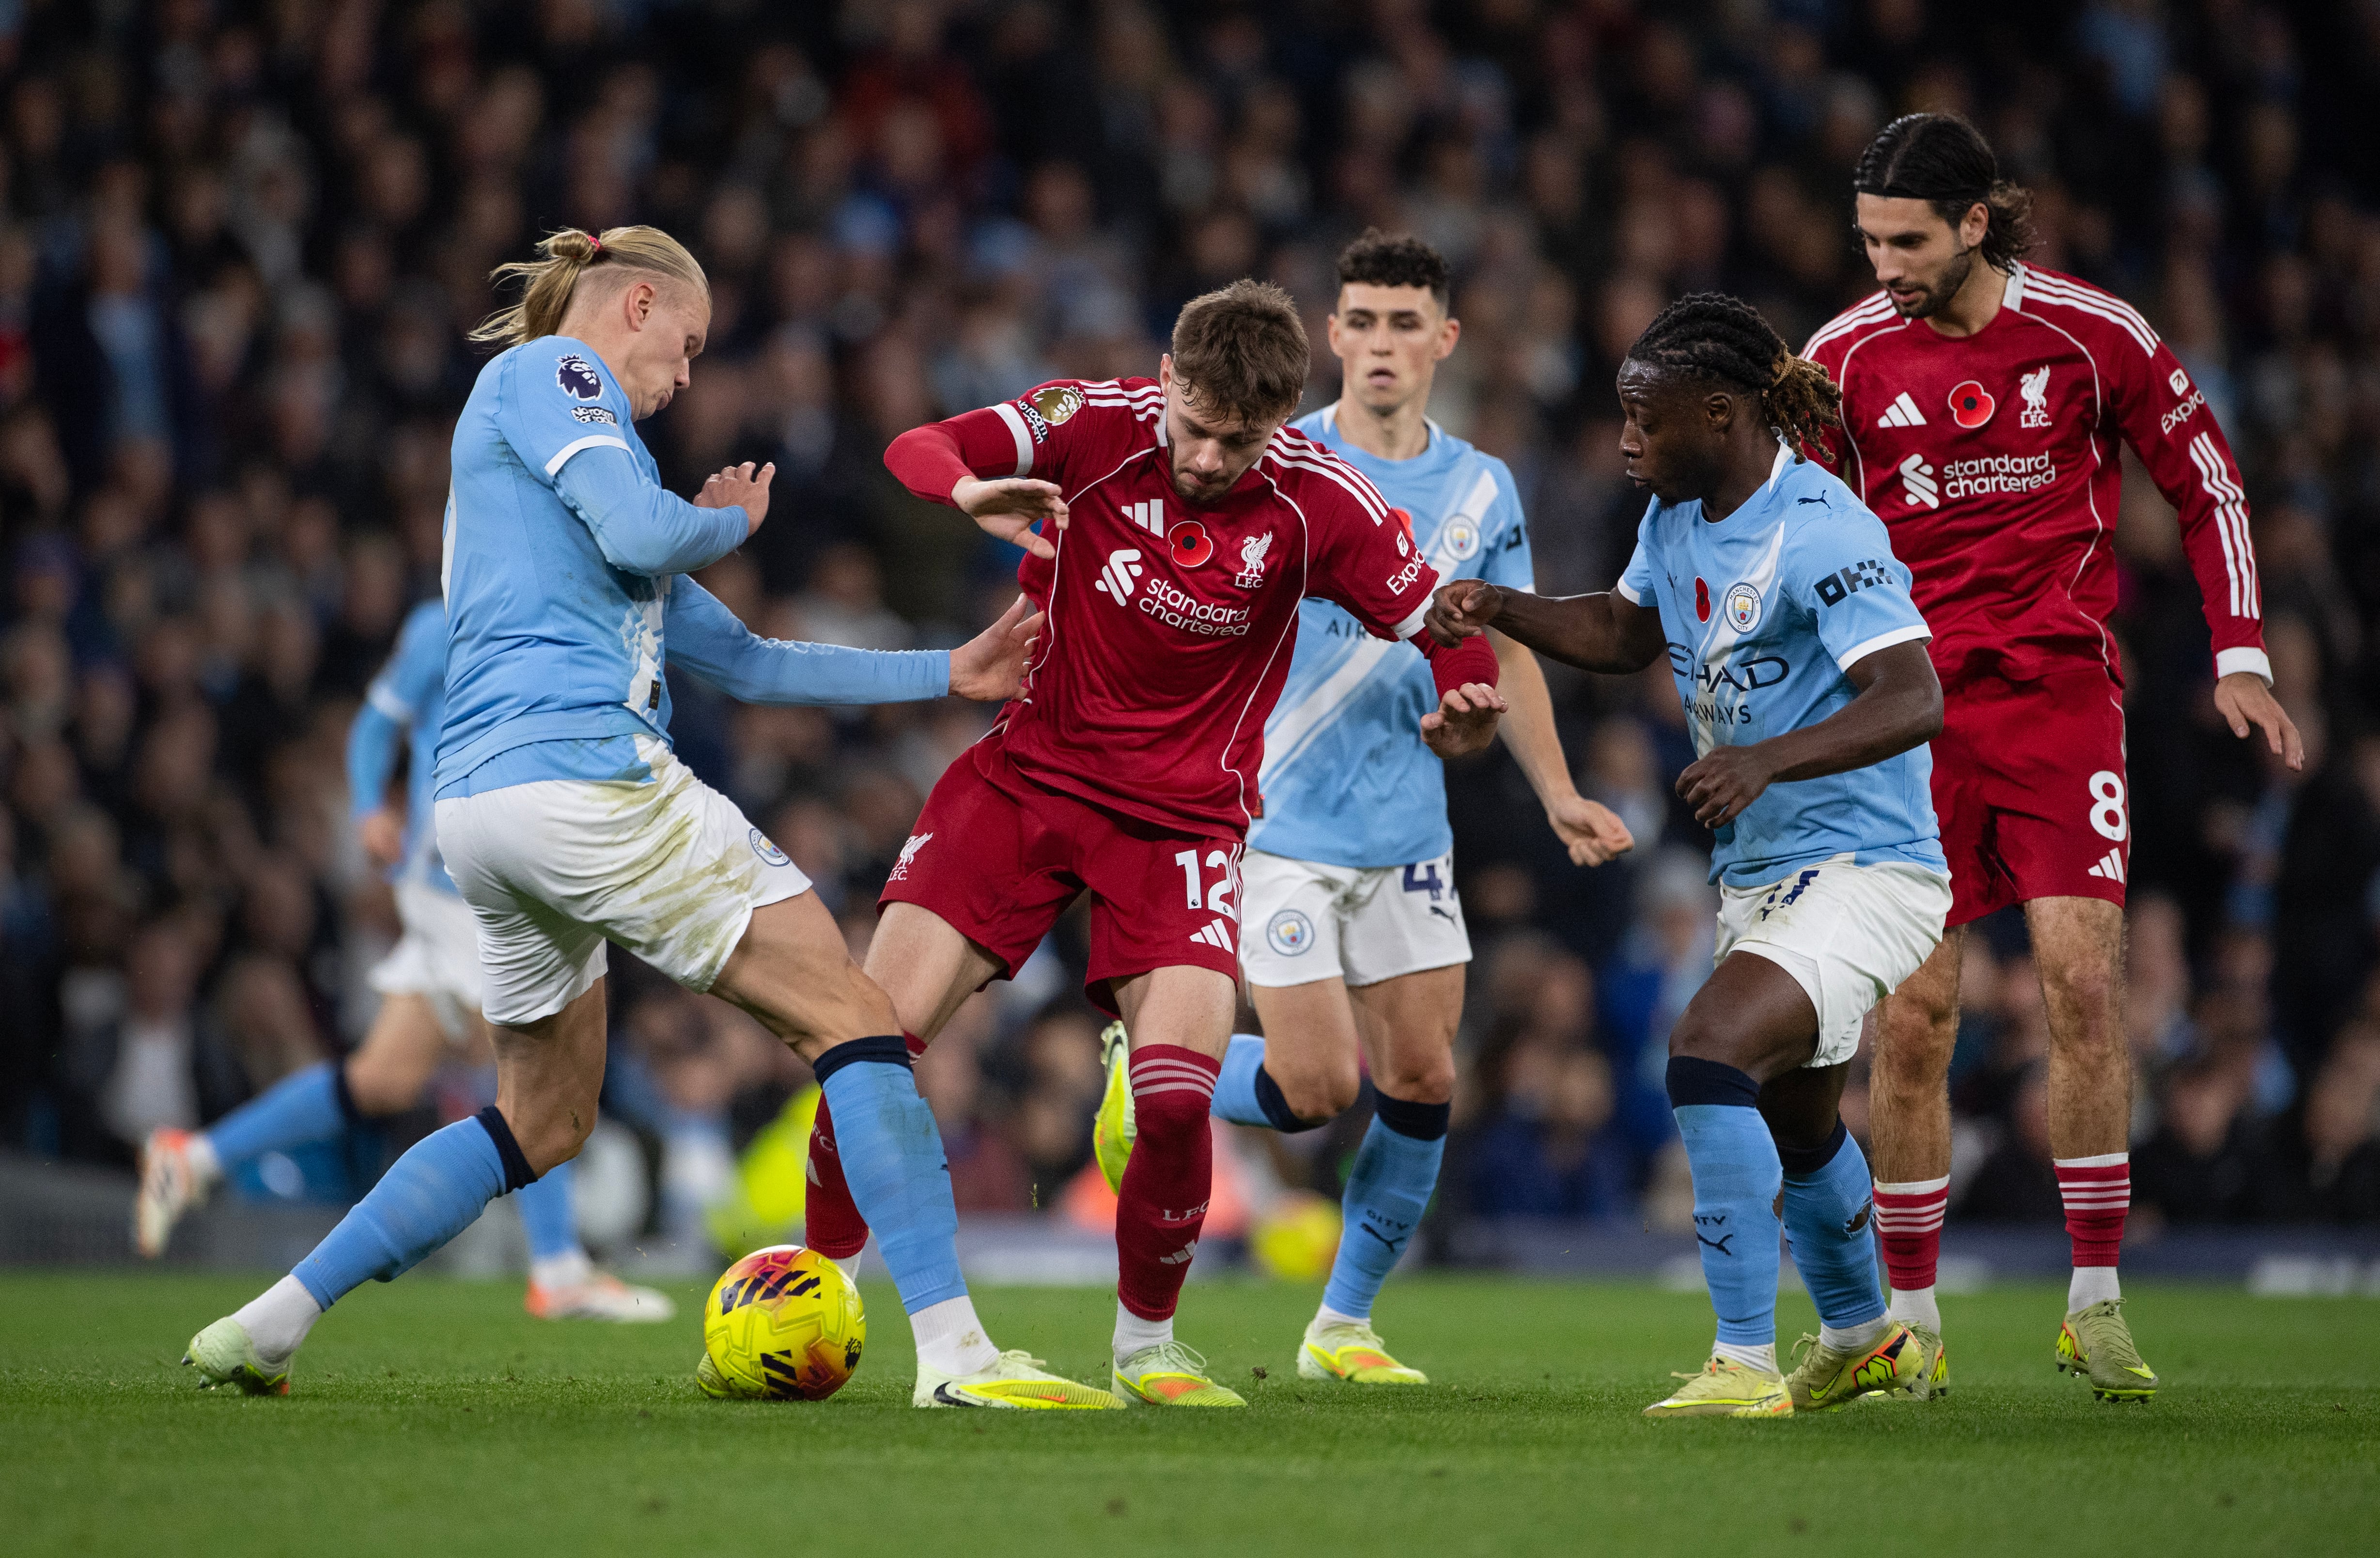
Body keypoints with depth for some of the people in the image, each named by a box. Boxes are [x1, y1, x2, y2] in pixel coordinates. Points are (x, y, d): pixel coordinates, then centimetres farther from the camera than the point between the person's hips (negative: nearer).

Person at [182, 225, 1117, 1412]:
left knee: (541, 1120, 22)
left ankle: (271, 1323, 17)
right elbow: (638, 532, -15)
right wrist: (735, 520, 8)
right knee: (850, 1019, -5)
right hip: (584, 770, -10)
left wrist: (947, 676, 28)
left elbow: (739, 663, 29)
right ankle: (952, 1349, -13)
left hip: (480, 807, 10)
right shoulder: (544, 372, 2)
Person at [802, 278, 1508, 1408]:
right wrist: (969, 490, -39)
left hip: (1184, 814, -1)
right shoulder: (1095, 426, -12)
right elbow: (915, 450, -15)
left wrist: (1465, 709, -26)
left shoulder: (1320, 502, -12)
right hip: (1027, 769, 1)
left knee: (1177, 1094, -19)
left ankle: (1146, 1345, 7)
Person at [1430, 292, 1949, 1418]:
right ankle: (1862, 1339, 50)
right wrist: (1497, 608, 7)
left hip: (1864, 871, -10)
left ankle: (1745, 1364, -26)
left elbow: (1914, 700, -31)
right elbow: (1627, 633, 24)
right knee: (1793, 1124, 25)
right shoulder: (1678, 516, 6)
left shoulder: (1820, 531, -22)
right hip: (1758, 877, 10)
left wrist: (1768, 759, -43)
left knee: (1707, 1051, -28)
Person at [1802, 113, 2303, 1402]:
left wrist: (2240, 657, 3)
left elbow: (2205, 479, 9)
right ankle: (1910, 1318, 8)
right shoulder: (1845, 356, 0)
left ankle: (2096, 1301, -4)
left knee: (2082, 977, -13)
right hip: (1909, 704, 1)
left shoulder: (2092, 334, -3)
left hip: (2060, 690, -1)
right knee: (1911, 1015, -4)